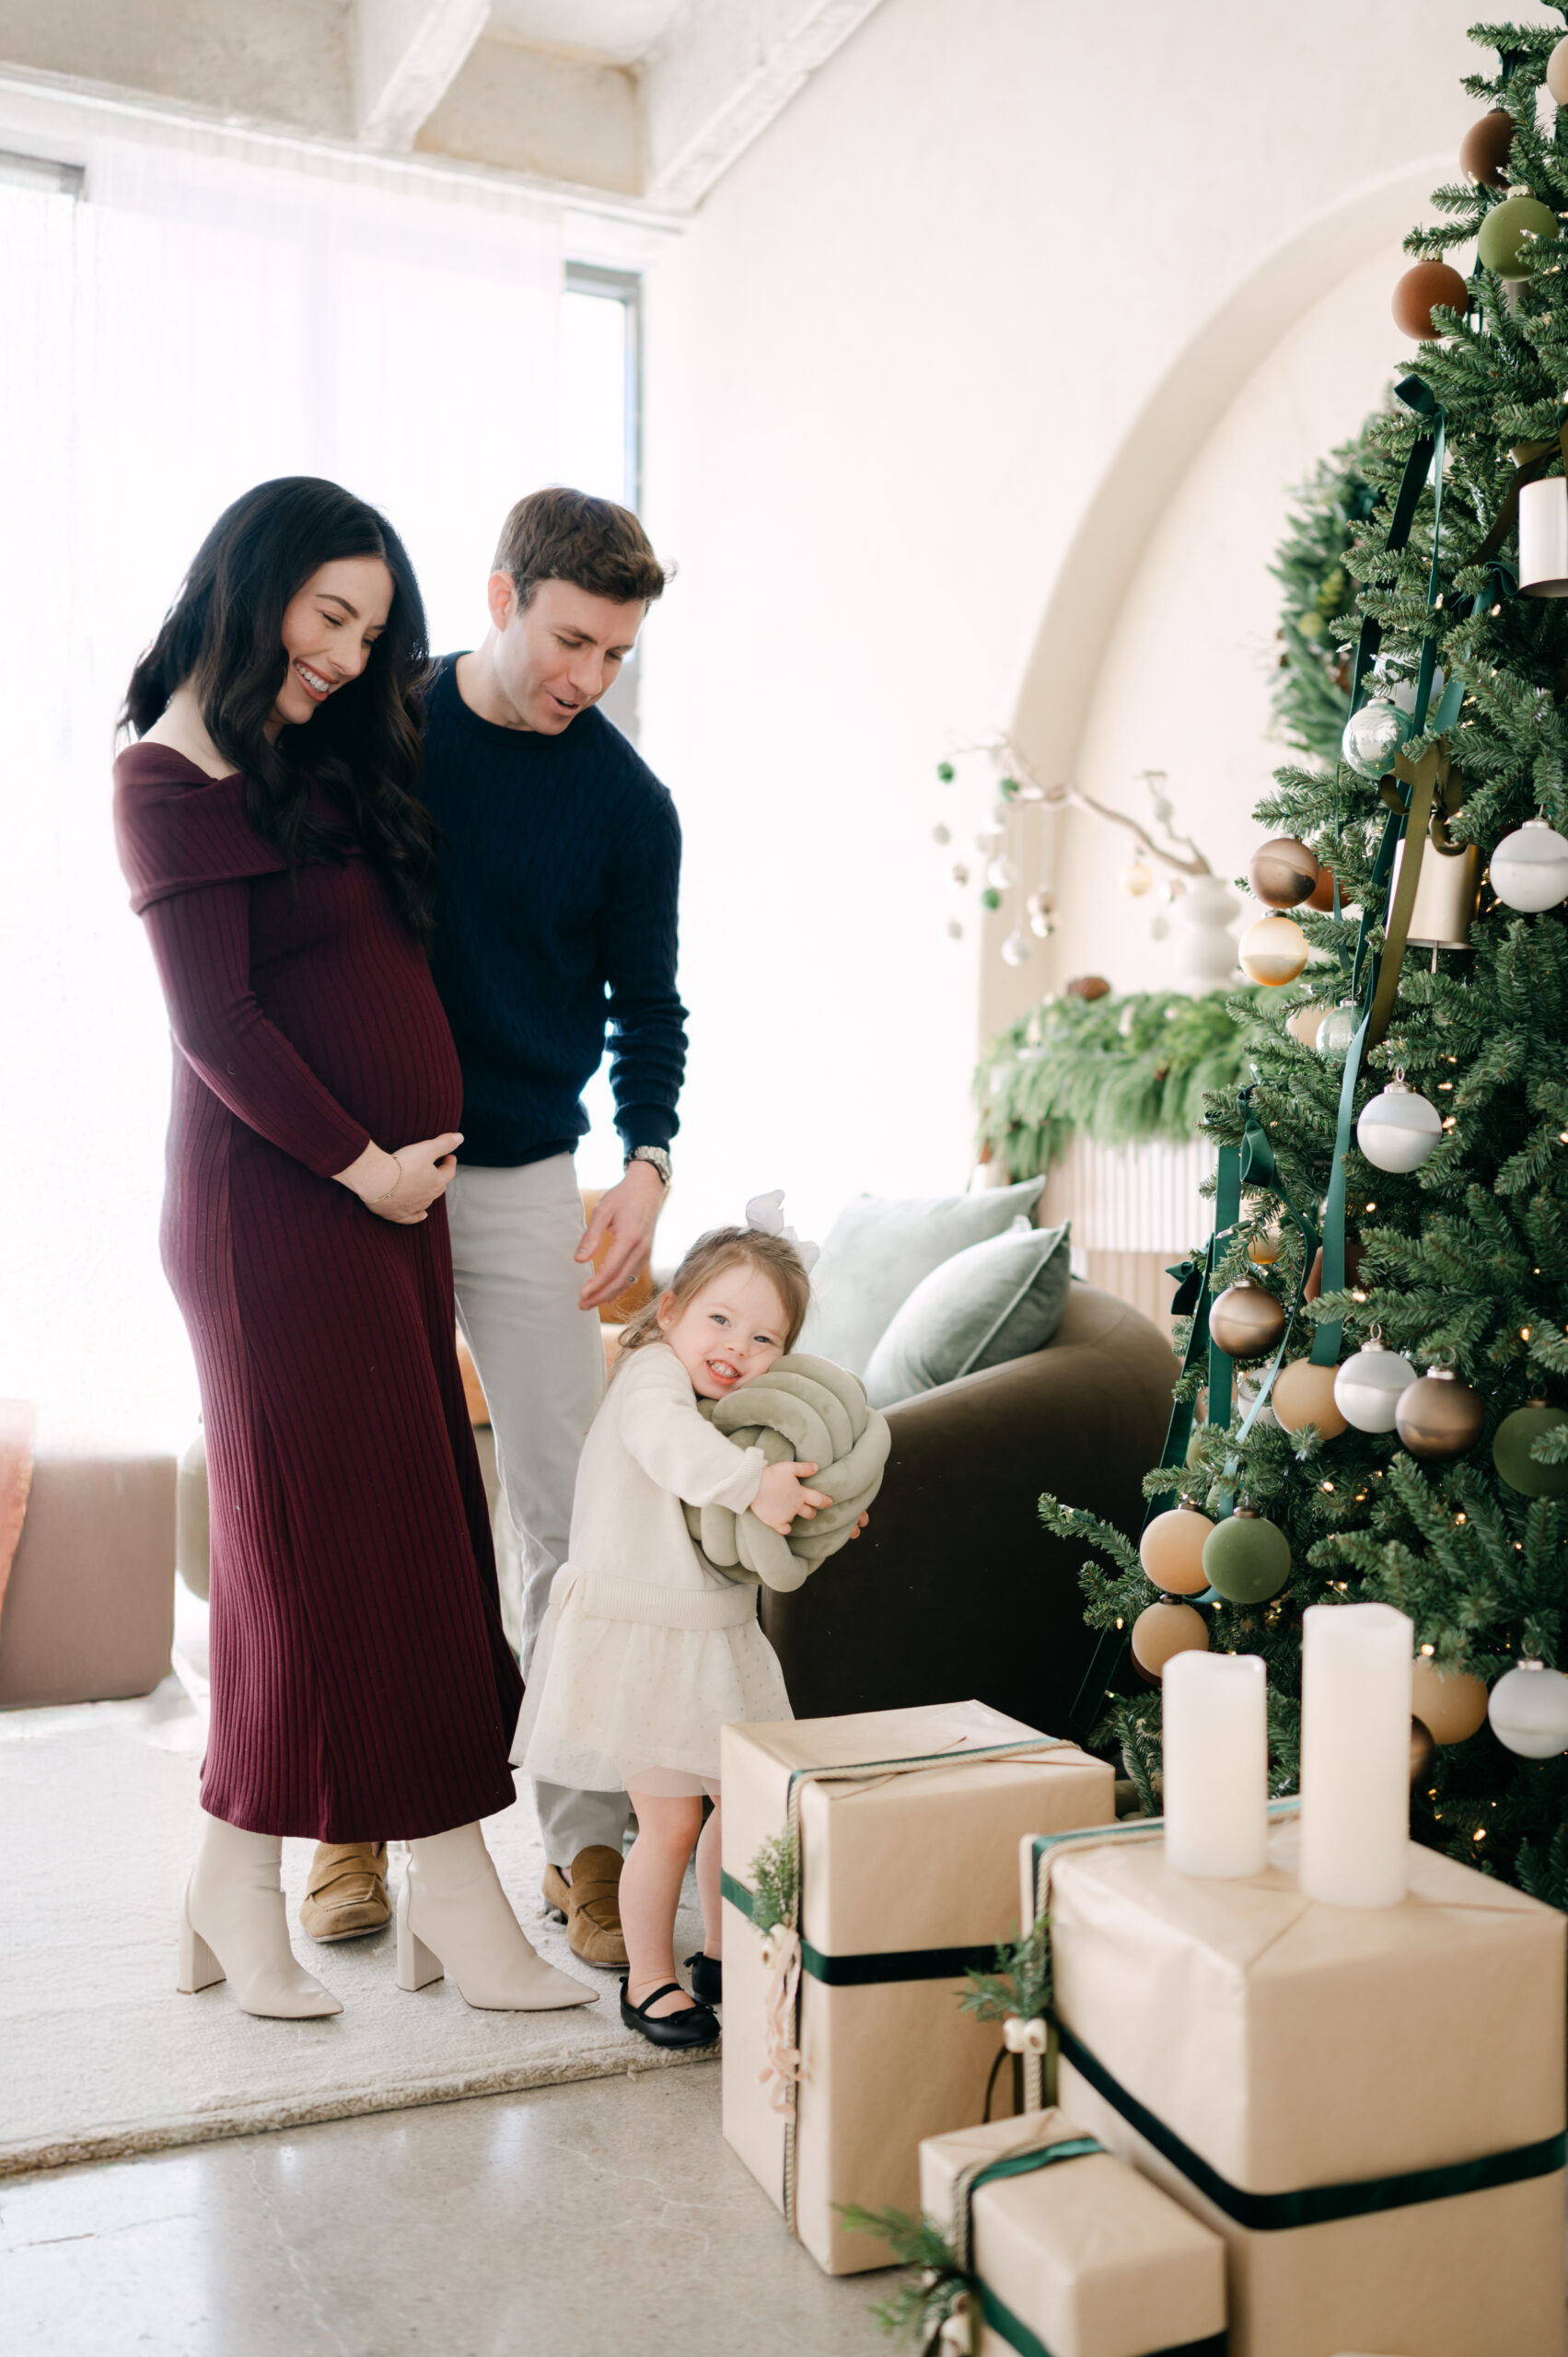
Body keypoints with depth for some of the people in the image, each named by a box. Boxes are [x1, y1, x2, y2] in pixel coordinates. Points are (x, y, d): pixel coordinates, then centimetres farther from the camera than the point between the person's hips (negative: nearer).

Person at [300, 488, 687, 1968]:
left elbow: (646, 1003, 6)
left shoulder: (626, 804, 0)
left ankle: (588, 1840, 10)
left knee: (566, 1513, -1)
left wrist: (647, 1160, -11)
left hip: (522, 1182, 0)